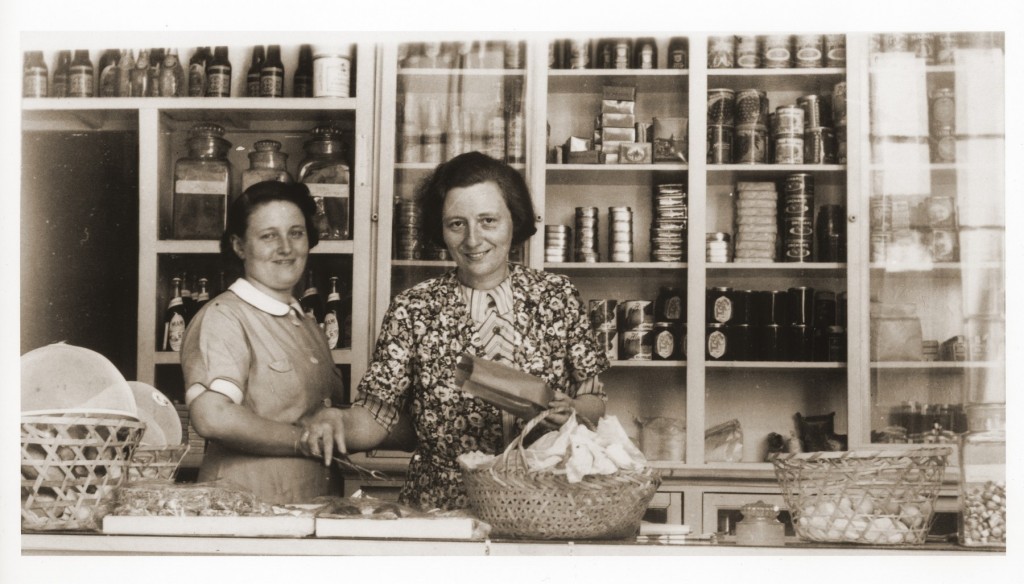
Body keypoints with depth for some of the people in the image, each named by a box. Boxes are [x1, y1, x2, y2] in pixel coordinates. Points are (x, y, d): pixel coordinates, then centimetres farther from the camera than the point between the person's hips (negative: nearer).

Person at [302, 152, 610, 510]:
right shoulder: (413, 310, 3)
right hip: (438, 512, -1)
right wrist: (339, 423, -19)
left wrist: (572, 412, -8)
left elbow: (594, 401, 13)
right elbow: (375, 418, 1)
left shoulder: (557, 296, 8)